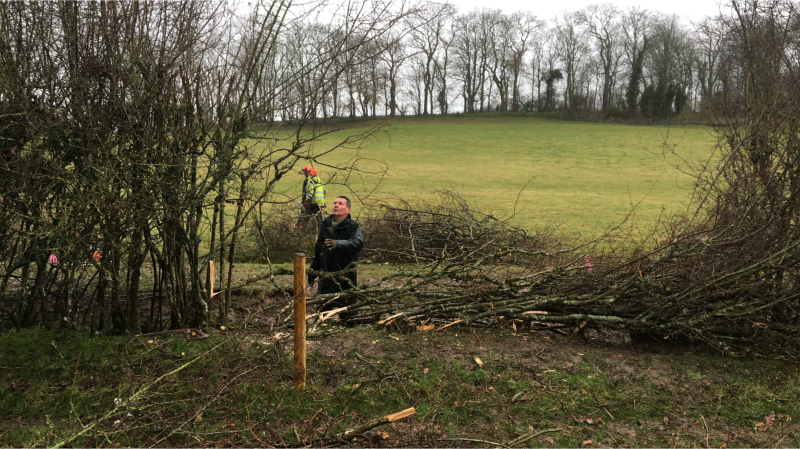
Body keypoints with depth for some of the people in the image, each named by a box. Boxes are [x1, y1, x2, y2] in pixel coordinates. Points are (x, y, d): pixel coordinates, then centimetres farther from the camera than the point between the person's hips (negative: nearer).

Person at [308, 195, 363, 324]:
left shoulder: (353, 226, -7)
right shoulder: (325, 225, 9)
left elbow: (358, 243, -29)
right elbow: (318, 249, 17)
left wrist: (338, 244, -44)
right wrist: (313, 270, 18)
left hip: (346, 277, -4)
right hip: (326, 276, 4)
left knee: (347, 315, 5)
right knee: (322, 310, 11)